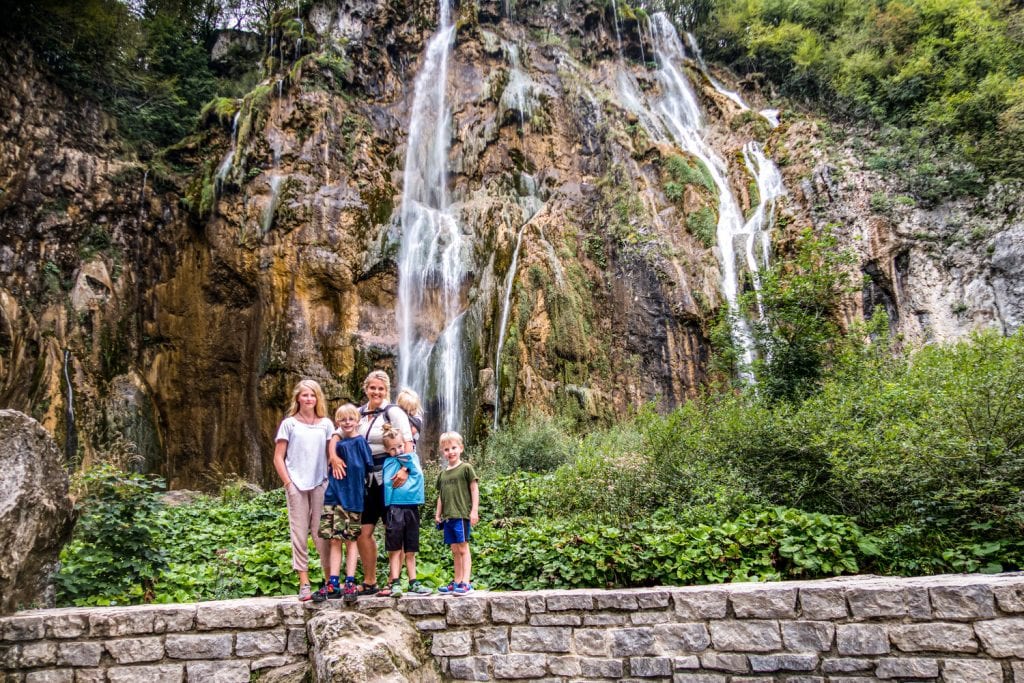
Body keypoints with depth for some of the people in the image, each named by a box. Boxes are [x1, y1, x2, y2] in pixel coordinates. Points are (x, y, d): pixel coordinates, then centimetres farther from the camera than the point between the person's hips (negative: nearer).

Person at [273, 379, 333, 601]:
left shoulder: (325, 424, 8)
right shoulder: (289, 423, 4)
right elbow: (278, 458, 3)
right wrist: (288, 483, -4)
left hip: (320, 484, 1)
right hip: (296, 485, -1)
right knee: (299, 533, 1)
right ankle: (304, 584, 6)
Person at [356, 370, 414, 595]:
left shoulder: (393, 412, -5)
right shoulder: (359, 413, 12)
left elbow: (408, 443, -14)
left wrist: (404, 469, -27)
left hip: (388, 477, -5)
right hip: (366, 478, 5)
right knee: (363, 531, 5)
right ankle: (369, 581, 18)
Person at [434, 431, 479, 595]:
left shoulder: (466, 468, -3)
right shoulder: (442, 474, 14)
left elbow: (474, 489, -5)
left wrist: (475, 510, -10)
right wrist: (438, 514, 16)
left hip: (462, 514, -6)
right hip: (448, 517, 6)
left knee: (463, 548, -5)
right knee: (455, 550, 11)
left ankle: (466, 583, -4)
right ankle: (457, 582, 17)